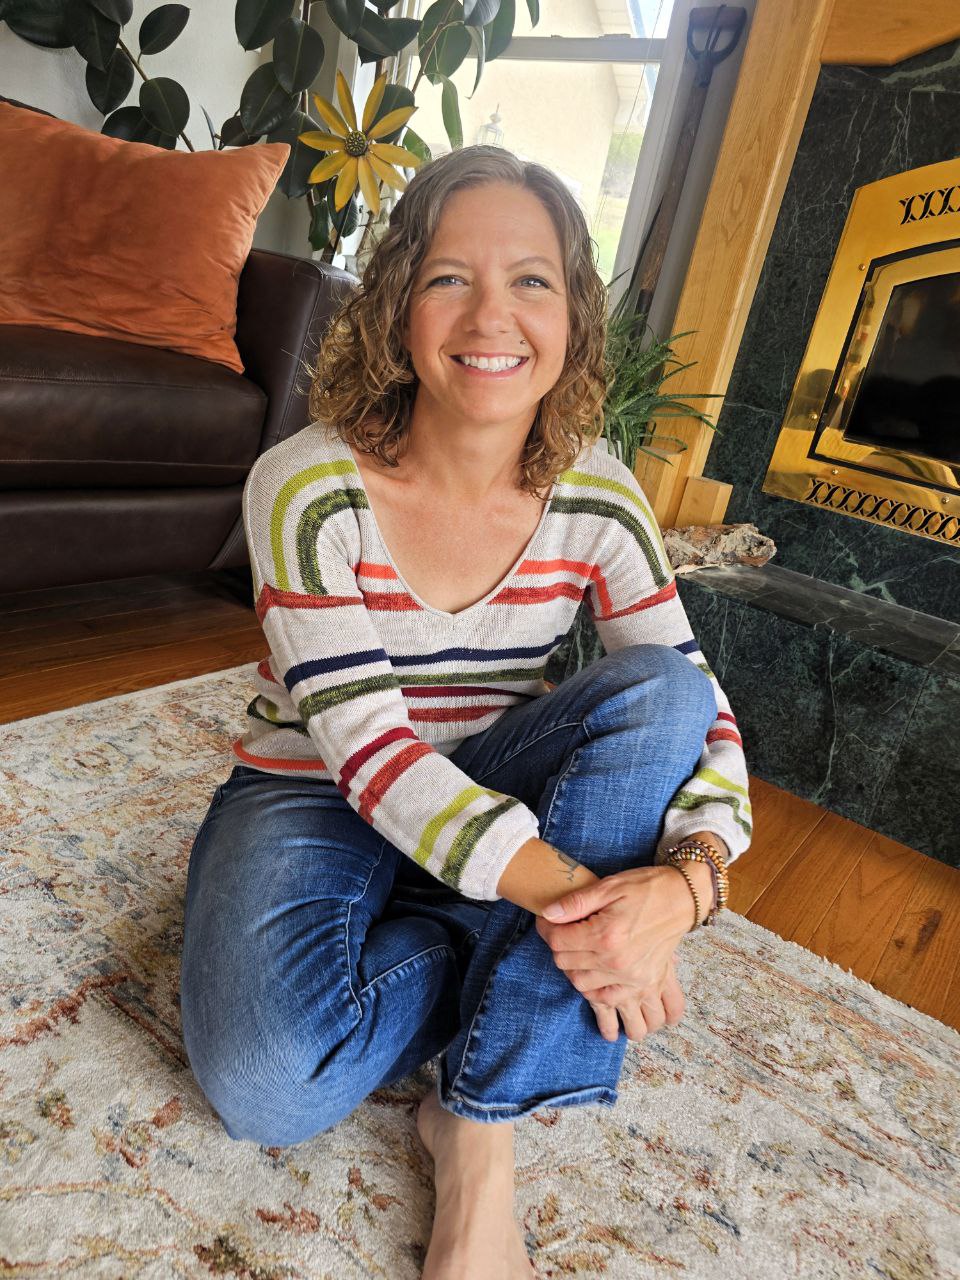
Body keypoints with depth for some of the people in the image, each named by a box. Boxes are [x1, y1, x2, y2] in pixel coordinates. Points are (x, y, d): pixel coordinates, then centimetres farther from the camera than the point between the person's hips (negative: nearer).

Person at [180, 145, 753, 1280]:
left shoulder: (598, 499, -8)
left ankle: (479, 1125, -18)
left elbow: (703, 714, -11)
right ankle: (530, 960, 1)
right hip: (314, 799, -2)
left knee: (660, 687, -24)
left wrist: (684, 880, -32)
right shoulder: (309, 488, -19)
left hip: (495, 804, 3)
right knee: (266, 1085, -27)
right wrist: (572, 894, -34)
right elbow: (367, 746, -24)